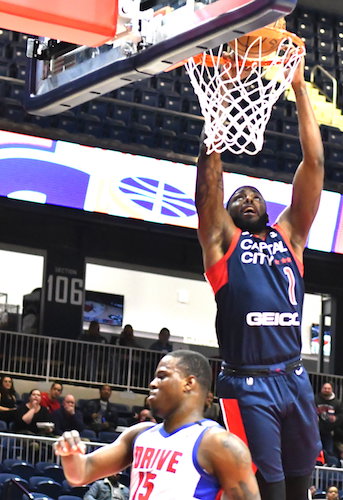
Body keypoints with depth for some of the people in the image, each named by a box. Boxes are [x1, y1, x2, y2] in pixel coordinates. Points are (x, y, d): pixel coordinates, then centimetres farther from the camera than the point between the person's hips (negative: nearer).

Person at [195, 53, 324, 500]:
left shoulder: (288, 236, 16)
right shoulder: (223, 239, 7)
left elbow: (314, 163, 10)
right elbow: (210, 168, -2)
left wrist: (299, 89, 6)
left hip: (294, 379, 4)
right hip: (248, 383, -4)